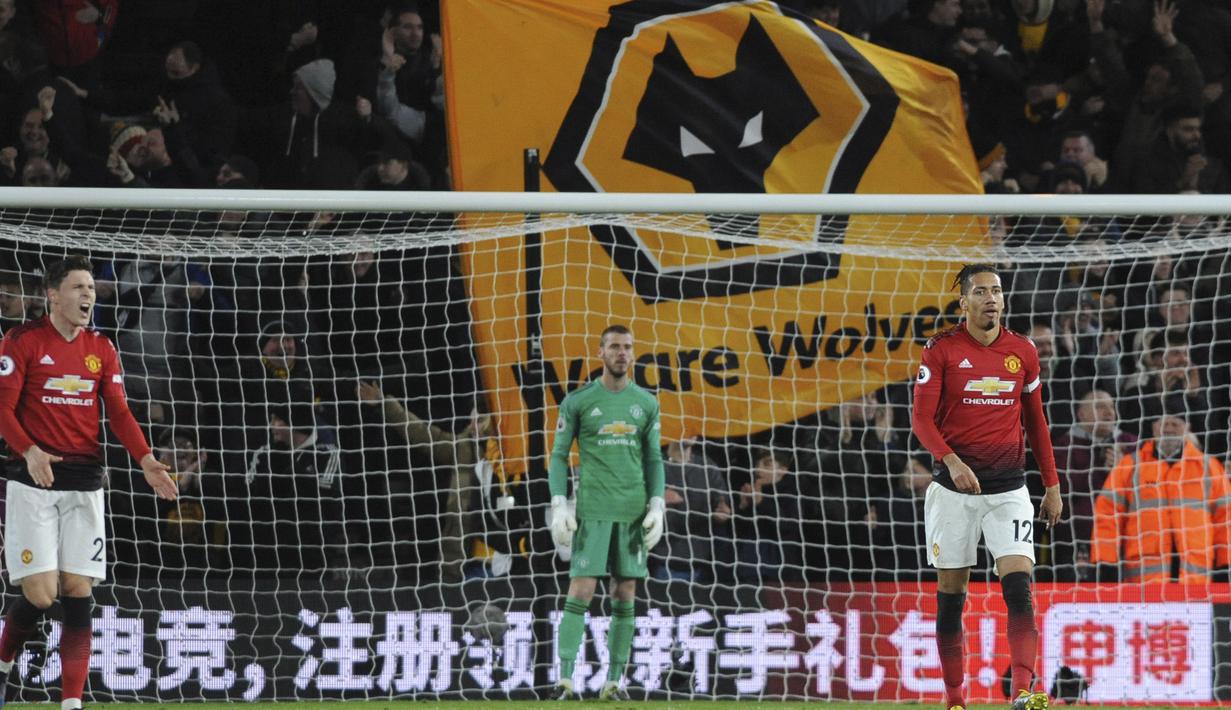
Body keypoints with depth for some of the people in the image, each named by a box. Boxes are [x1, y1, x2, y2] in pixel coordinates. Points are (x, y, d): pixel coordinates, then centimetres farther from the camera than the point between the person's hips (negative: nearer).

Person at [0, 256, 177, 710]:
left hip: (84, 483, 4)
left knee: (78, 593, -2)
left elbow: (119, 413, 7)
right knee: (40, 594, -11)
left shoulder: (102, 349, 11)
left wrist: (146, 460, -10)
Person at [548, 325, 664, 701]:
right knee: (580, 591, -11)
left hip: (633, 512, 3)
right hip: (592, 510, -3)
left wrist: (657, 507, 0)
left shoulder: (646, 403, 8)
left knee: (625, 595, 3)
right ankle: (565, 680, -11)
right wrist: (559, 507, -8)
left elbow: (654, 460, 12)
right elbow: (559, 456, 2)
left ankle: (614, 682, 9)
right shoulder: (578, 401, -1)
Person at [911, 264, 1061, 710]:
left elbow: (1035, 421, 16)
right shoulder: (941, 350, -3)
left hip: (1008, 489, 1)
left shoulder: (1022, 351, 6)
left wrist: (1052, 485, 15)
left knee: (1019, 588, -15)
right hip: (954, 488, -1)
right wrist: (952, 461, -25)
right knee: (950, 597, 3)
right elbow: (922, 418, -8)